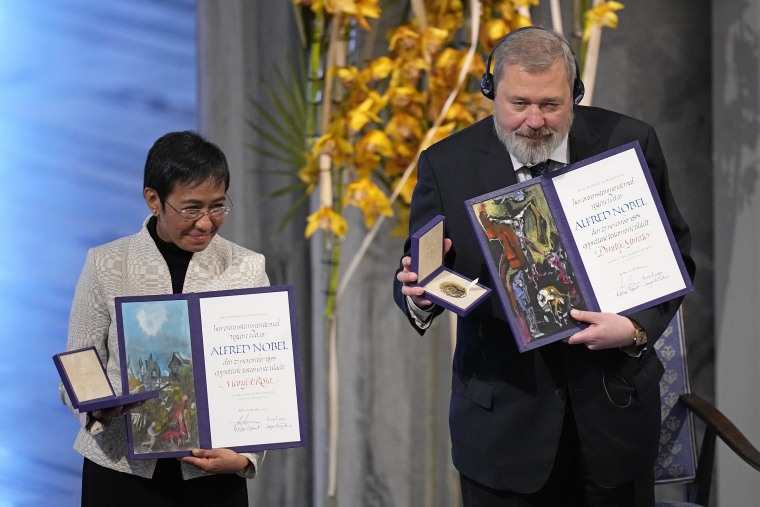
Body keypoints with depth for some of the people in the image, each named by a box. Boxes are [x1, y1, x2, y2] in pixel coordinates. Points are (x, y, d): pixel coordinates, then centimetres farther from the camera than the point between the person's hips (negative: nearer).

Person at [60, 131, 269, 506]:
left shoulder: (246, 269, 0)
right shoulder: (107, 266, -2)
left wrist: (245, 456, -17)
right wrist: (98, 406, -23)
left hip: (213, 475, 0)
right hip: (122, 471, 0)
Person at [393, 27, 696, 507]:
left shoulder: (628, 143, -4)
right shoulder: (448, 165, -5)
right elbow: (417, 271, -1)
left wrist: (637, 327, -17)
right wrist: (419, 291, -26)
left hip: (613, 412, 1)